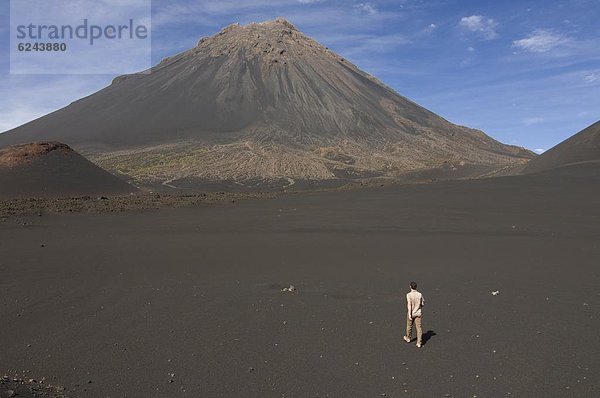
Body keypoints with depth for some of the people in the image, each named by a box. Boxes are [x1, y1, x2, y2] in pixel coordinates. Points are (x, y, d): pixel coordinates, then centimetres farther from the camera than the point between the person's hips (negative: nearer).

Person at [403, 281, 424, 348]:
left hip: (411, 313, -2)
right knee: (419, 328, 5)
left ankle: (408, 338, 39)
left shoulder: (409, 295, -17)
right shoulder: (420, 294, -6)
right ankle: (419, 343, 4)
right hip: (418, 313, 2)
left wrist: (409, 314, -23)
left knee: (409, 326, 18)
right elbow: (423, 304, 5)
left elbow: (409, 304, -23)